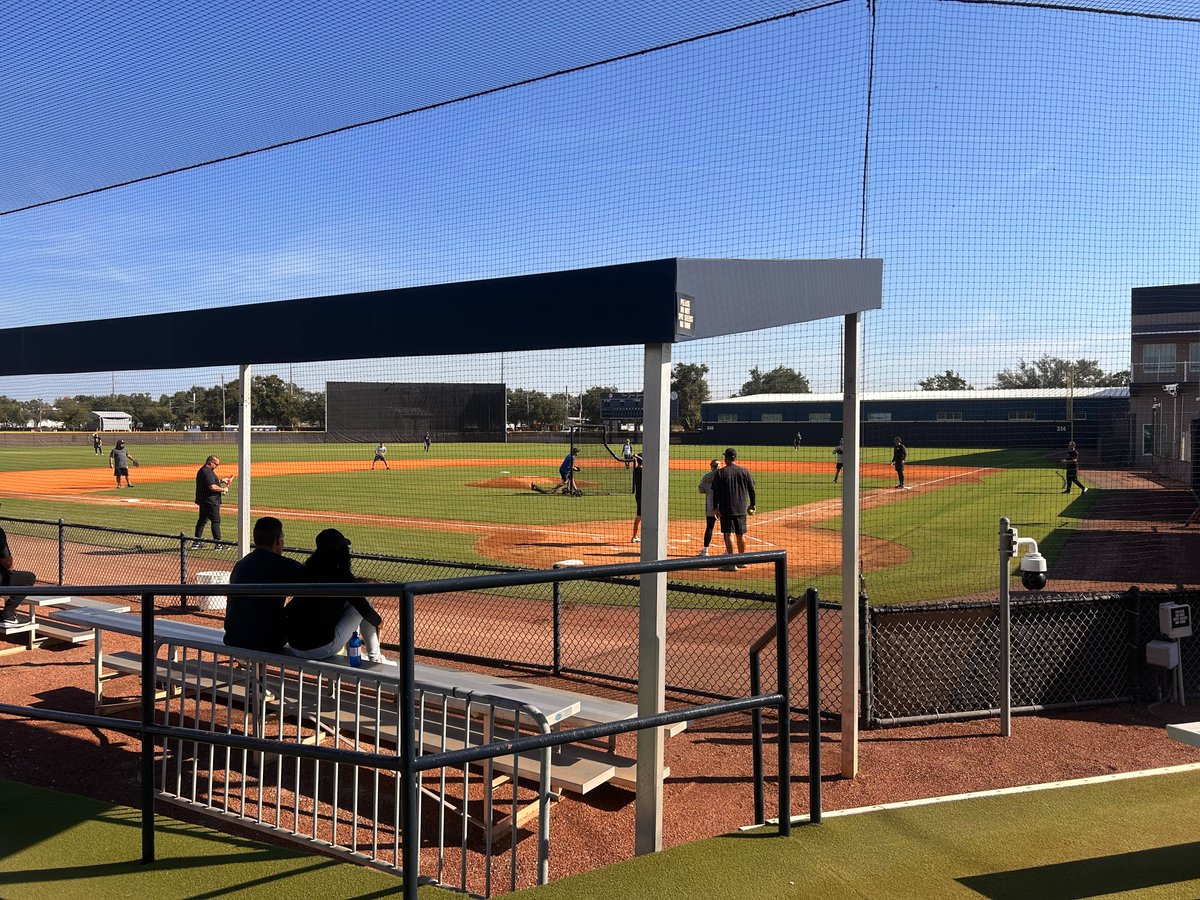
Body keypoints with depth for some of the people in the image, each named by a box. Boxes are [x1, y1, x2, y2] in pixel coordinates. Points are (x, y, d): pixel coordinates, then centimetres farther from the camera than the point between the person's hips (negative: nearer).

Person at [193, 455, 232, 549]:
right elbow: (212, 487, -26)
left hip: (203, 501, 11)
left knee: (202, 520, 16)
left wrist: (221, 480, 23)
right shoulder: (208, 472, -18)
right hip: (210, 501, -11)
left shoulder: (201, 470, 16)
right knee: (216, 520, -7)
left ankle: (196, 543, 21)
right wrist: (223, 489, -13)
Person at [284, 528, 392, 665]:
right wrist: (378, 620, 19)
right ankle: (375, 657, 16)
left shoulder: (306, 571, 5)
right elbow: (364, 607, -3)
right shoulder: (342, 577, -10)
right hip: (321, 650, -6)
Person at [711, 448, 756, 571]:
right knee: (741, 534, 14)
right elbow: (751, 489, 7)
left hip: (726, 509, -4)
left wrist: (715, 507, 2)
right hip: (741, 508, 4)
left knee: (728, 534, -4)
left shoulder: (720, 472, -6)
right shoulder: (744, 471, 4)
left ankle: (731, 563, -9)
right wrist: (753, 504, 16)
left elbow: (715, 491, -6)